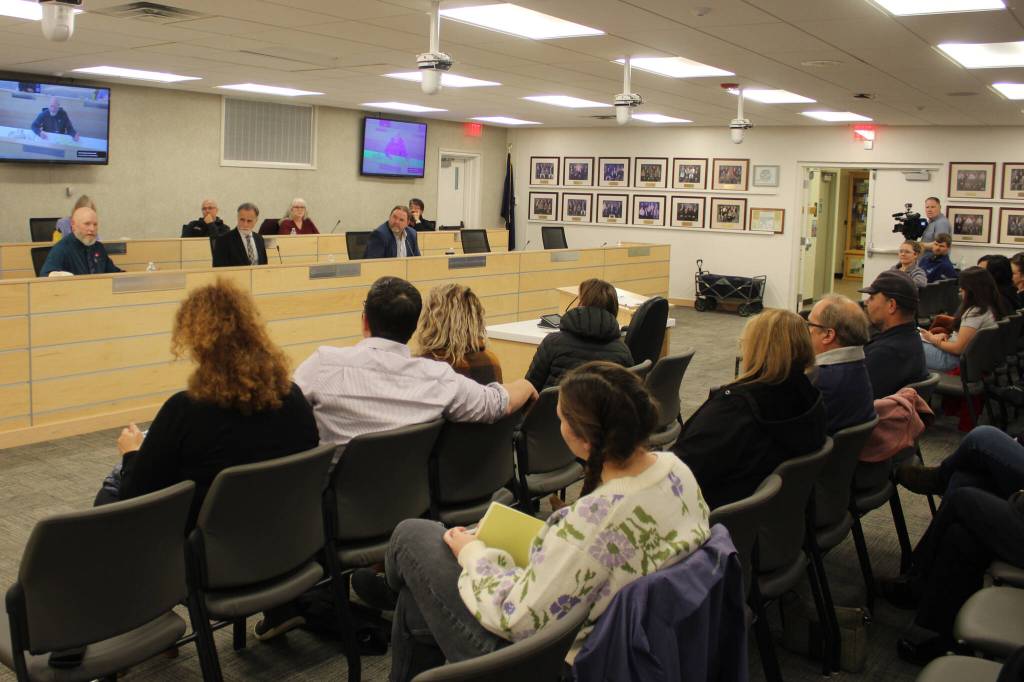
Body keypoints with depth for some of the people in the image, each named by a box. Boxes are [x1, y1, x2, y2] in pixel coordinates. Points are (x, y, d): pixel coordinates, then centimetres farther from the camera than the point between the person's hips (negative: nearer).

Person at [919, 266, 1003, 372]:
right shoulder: (989, 308, 8)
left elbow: (958, 348, -21)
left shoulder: (975, 313, -22)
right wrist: (947, 335, 0)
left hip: (957, 358, -10)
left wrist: (932, 339, -7)